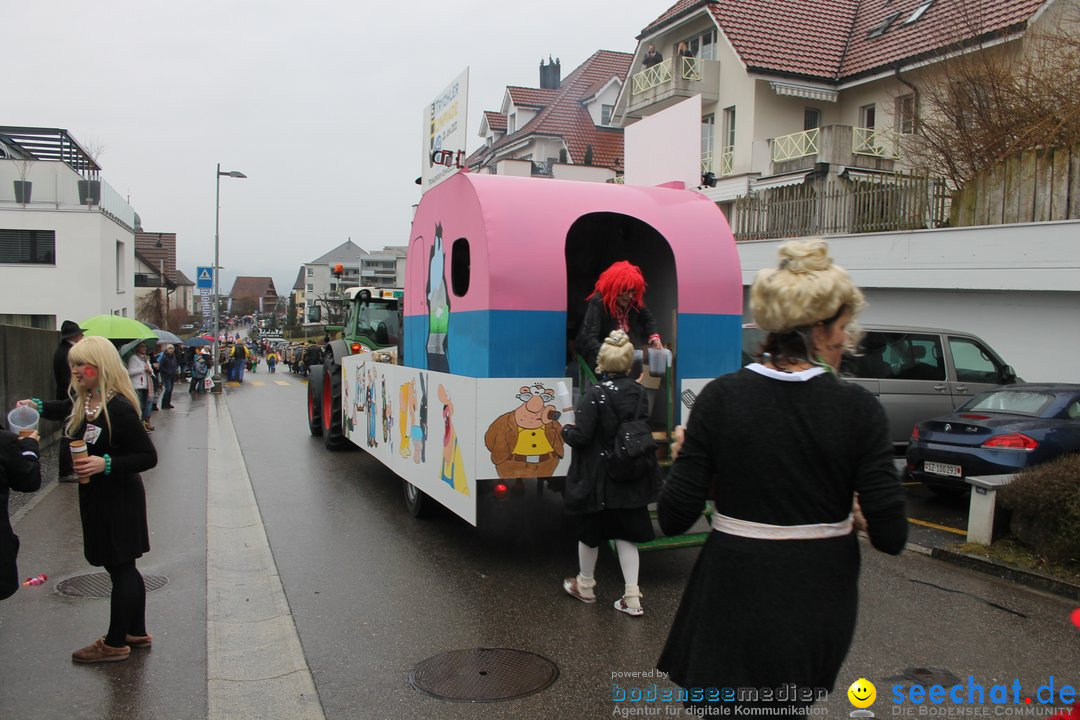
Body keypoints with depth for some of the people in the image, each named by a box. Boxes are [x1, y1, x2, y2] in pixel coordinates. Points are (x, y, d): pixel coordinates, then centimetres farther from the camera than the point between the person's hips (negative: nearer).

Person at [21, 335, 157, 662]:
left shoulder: (119, 408, -23)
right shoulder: (82, 401, 3)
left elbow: (148, 456, -21)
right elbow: (64, 408, 28)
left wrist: (107, 463, -29)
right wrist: (38, 405, 10)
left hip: (118, 500, -9)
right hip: (97, 497, 9)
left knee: (120, 568, 5)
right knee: (123, 568, 19)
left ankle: (115, 644, 19)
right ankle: (137, 633, 33)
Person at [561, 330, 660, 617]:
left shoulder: (595, 395, -19)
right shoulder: (639, 392, -1)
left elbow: (581, 436, -20)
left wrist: (566, 429, 1)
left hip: (597, 478, -5)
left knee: (589, 531, 14)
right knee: (625, 533, 12)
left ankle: (585, 585, 32)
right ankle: (632, 596, 10)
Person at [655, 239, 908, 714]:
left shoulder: (720, 397, -12)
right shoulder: (858, 408, -11)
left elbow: (673, 519, -12)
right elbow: (890, 537, -11)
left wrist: (687, 457, 5)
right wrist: (850, 508, 9)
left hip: (737, 602, -1)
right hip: (822, 603, 2)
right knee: (790, 705, 27)